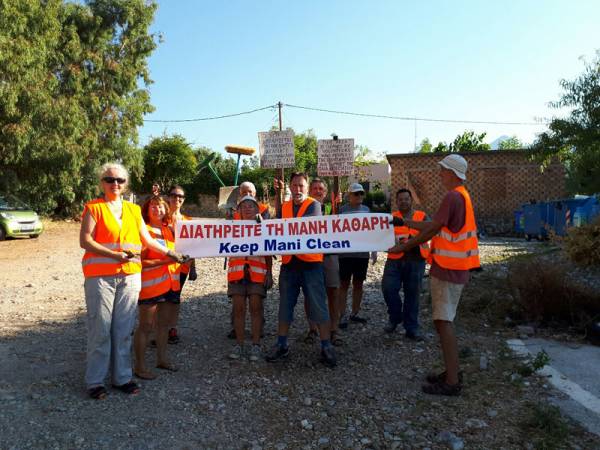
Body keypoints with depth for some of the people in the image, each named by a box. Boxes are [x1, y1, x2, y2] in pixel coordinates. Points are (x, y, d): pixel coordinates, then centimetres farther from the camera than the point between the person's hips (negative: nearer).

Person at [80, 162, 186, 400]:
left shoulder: (133, 210, 14)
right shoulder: (94, 208, 1)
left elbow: (148, 240, 18)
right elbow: (85, 241, -8)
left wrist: (170, 253, 17)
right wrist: (116, 255, -18)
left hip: (130, 276, 4)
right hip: (100, 276, -4)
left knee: (124, 329, 8)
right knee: (100, 329, -1)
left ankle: (122, 377, 19)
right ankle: (95, 381, 12)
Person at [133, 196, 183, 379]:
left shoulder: (169, 230, 11)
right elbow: (139, 260, -16)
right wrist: (163, 261, -23)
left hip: (169, 284, 7)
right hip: (150, 285, -7)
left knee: (164, 323, 16)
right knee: (146, 326, -1)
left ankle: (162, 359, 30)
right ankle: (140, 366, 10)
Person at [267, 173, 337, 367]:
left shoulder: (314, 205, -2)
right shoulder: (284, 207, 13)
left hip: (311, 263, -4)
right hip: (289, 263, 5)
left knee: (318, 306, -1)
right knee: (285, 305, 12)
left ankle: (326, 347, 10)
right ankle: (281, 345, 24)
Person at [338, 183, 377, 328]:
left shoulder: (366, 209, 9)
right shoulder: (342, 210, -4)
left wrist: (374, 250, 9)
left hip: (363, 253, 4)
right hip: (346, 254, -4)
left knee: (358, 284, 10)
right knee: (344, 284, 0)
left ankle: (354, 313, 21)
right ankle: (342, 316, 5)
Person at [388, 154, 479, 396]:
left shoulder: (452, 197, -16)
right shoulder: (462, 196, 15)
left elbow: (432, 229, -16)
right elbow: (435, 225, 17)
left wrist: (404, 246, -6)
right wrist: (406, 222, 20)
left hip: (447, 269, -10)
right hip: (455, 268, 10)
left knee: (443, 322, -6)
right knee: (444, 321, 16)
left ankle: (452, 382, 0)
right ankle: (451, 372, 25)